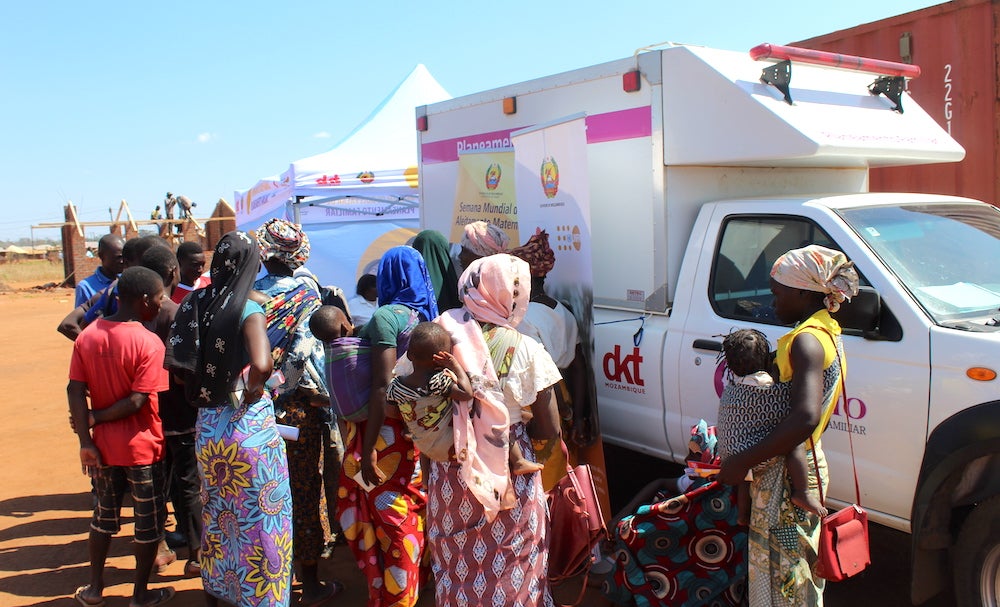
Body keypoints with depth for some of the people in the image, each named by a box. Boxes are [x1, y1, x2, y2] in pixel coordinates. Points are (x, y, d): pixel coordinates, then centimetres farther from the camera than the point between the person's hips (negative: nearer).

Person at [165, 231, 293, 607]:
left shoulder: (195, 305, 0)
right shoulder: (248, 310, -17)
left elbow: (176, 366, 2)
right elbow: (261, 365, -33)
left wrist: (203, 393, 12)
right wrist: (253, 391, -15)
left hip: (207, 426, 6)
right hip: (248, 425, -6)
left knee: (216, 512, 24)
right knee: (258, 516, 9)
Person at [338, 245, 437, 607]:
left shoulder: (386, 316, -15)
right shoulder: (426, 315, 6)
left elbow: (382, 386, -21)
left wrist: (367, 451, -20)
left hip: (386, 429, -7)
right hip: (417, 428, 7)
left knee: (386, 516, 4)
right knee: (411, 511, 19)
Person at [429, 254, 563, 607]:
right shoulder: (524, 350, -14)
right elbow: (550, 431, -8)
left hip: (450, 475, 2)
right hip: (508, 480, -2)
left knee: (457, 565, 20)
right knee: (511, 570, 16)